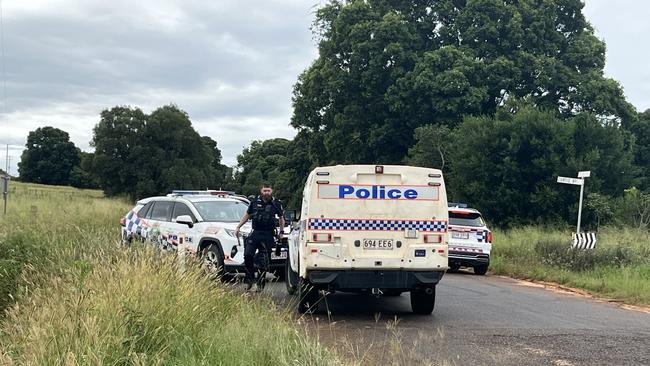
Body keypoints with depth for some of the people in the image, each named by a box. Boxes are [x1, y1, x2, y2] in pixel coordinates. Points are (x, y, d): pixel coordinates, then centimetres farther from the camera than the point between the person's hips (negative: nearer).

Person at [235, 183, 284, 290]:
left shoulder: (276, 204, 4)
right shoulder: (255, 202, 6)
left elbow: (281, 218, 18)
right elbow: (247, 215, 18)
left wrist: (281, 232, 14)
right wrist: (238, 227, 14)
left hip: (268, 236, -1)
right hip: (255, 233, 1)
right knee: (248, 255, -14)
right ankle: (250, 278, 0)